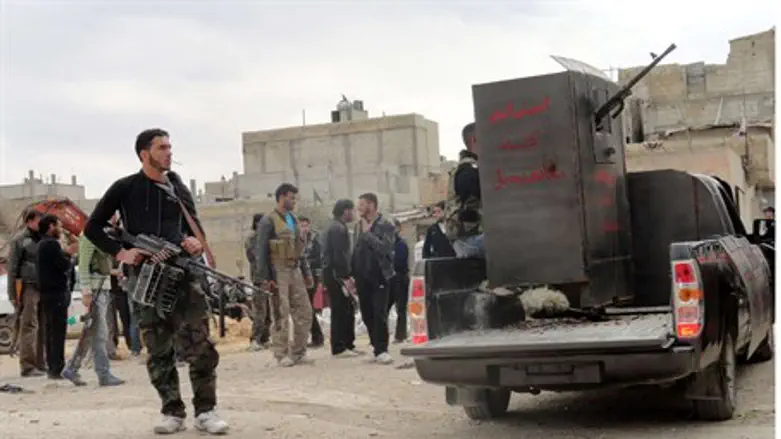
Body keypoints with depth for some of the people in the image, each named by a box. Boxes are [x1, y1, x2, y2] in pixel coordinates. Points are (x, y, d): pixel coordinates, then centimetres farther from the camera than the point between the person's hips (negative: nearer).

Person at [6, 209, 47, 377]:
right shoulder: (19, 241, 3)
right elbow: (12, 269, -2)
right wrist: (12, 294, -8)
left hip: (44, 288, 5)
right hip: (28, 287, -5)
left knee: (43, 327, 4)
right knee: (29, 326, -9)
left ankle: (40, 364, 8)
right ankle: (27, 366, -10)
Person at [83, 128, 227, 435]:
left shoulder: (179, 188, 15)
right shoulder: (125, 188, 5)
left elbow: (195, 226, 21)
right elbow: (93, 228, 8)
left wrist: (196, 242, -3)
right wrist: (120, 252, -6)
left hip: (182, 272, 2)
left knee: (200, 346, -6)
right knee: (158, 349, 3)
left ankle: (205, 411, 1)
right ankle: (172, 412, 12)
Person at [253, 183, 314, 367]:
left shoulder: (294, 220, 17)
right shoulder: (269, 221, -5)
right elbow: (261, 251, -9)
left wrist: (306, 272, 17)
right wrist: (264, 278, -15)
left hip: (295, 271, 7)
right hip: (278, 272, -7)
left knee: (305, 312, 4)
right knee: (281, 315, -4)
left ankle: (298, 352, 13)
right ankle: (282, 354, 4)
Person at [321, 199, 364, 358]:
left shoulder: (335, 227, 21)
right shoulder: (339, 228, -12)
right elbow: (339, 256, -20)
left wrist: (347, 276, 19)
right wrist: (346, 277, -19)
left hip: (335, 275, 10)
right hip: (336, 275, -10)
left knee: (347, 309, 12)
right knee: (340, 310, -8)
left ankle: (348, 345, 17)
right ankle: (339, 348, -5)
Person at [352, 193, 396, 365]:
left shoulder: (386, 226, -4)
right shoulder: (358, 226, 14)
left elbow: (385, 247, -19)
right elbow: (355, 251, 15)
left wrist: (367, 233, -14)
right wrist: (352, 275, 9)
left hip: (379, 277, -6)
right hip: (362, 278, 6)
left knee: (379, 314, -10)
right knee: (367, 315, 7)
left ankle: (381, 350, -8)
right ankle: (378, 348, 15)